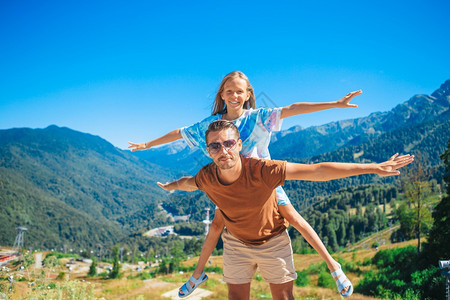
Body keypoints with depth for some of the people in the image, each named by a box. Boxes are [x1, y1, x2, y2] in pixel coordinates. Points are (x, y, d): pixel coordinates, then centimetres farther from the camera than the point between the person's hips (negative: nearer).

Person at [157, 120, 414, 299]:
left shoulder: (261, 170, -35)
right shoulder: (207, 178, -24)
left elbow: (317, 171, -37)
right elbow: (188, 182, 3)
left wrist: (373, 168, -38)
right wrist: (171, 186, 26)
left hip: (273, 240, -2)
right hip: (236, 242, 2)